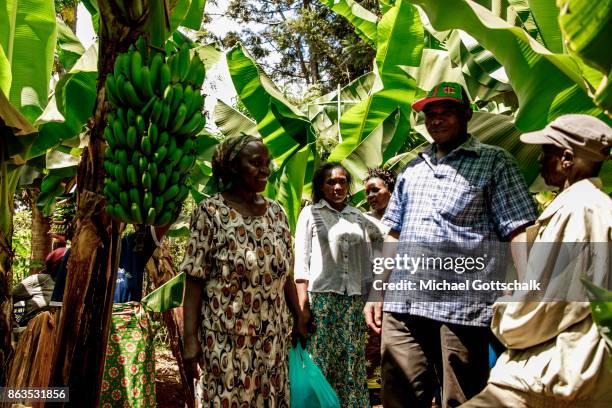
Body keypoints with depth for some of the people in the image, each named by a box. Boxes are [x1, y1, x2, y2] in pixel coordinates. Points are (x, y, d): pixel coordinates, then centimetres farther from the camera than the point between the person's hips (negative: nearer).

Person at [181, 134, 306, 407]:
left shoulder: (276, 212, 5)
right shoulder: (211, 212, -9)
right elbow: (194, 282, -10)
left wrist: (298, 317, 12)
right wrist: (189, 339, -14)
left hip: (272, 338, 5)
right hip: (225, 339, -4)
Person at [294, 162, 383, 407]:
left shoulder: (358, 217, 15)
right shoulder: (310, 213, 6)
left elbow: (365, 259, 16)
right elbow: (301, 260, 0)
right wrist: (303, 300, -8)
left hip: (355, 297, 3)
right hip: (321, 295, -3)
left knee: (353, 359, 3)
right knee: (322, 358, -3)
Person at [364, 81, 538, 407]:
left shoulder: (494, 162, 5)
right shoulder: (412, 169, 20)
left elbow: (519, 233, -4)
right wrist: (376, 292, 16)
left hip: (463, 307, -4)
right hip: (401, 305, 5)